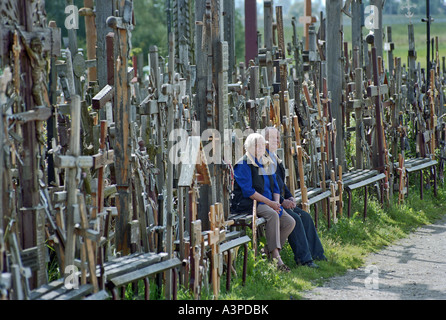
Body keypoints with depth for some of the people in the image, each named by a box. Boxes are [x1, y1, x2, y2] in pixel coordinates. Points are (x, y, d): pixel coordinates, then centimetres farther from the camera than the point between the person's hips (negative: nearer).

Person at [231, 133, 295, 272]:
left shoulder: (266, 164, 18)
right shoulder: (243, 165, -6)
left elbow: (275, 187, 19)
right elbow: (248, 191, -16)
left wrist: (276, 203, -3)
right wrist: (269, 203, -19)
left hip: (269, 204, 8)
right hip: (247, 203, -8)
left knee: (290, 222, -12)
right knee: (272, 214, -34)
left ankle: (271, 251, -5)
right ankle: (276, 259, -38)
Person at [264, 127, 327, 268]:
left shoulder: (274, 156, 17)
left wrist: (289, 197, 8)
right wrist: (282, 201, -17)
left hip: (281, 199, 10)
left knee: (305, 216, 1)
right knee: (294, 218, -23)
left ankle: (315, 253, 6)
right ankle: (303, 258, -20)